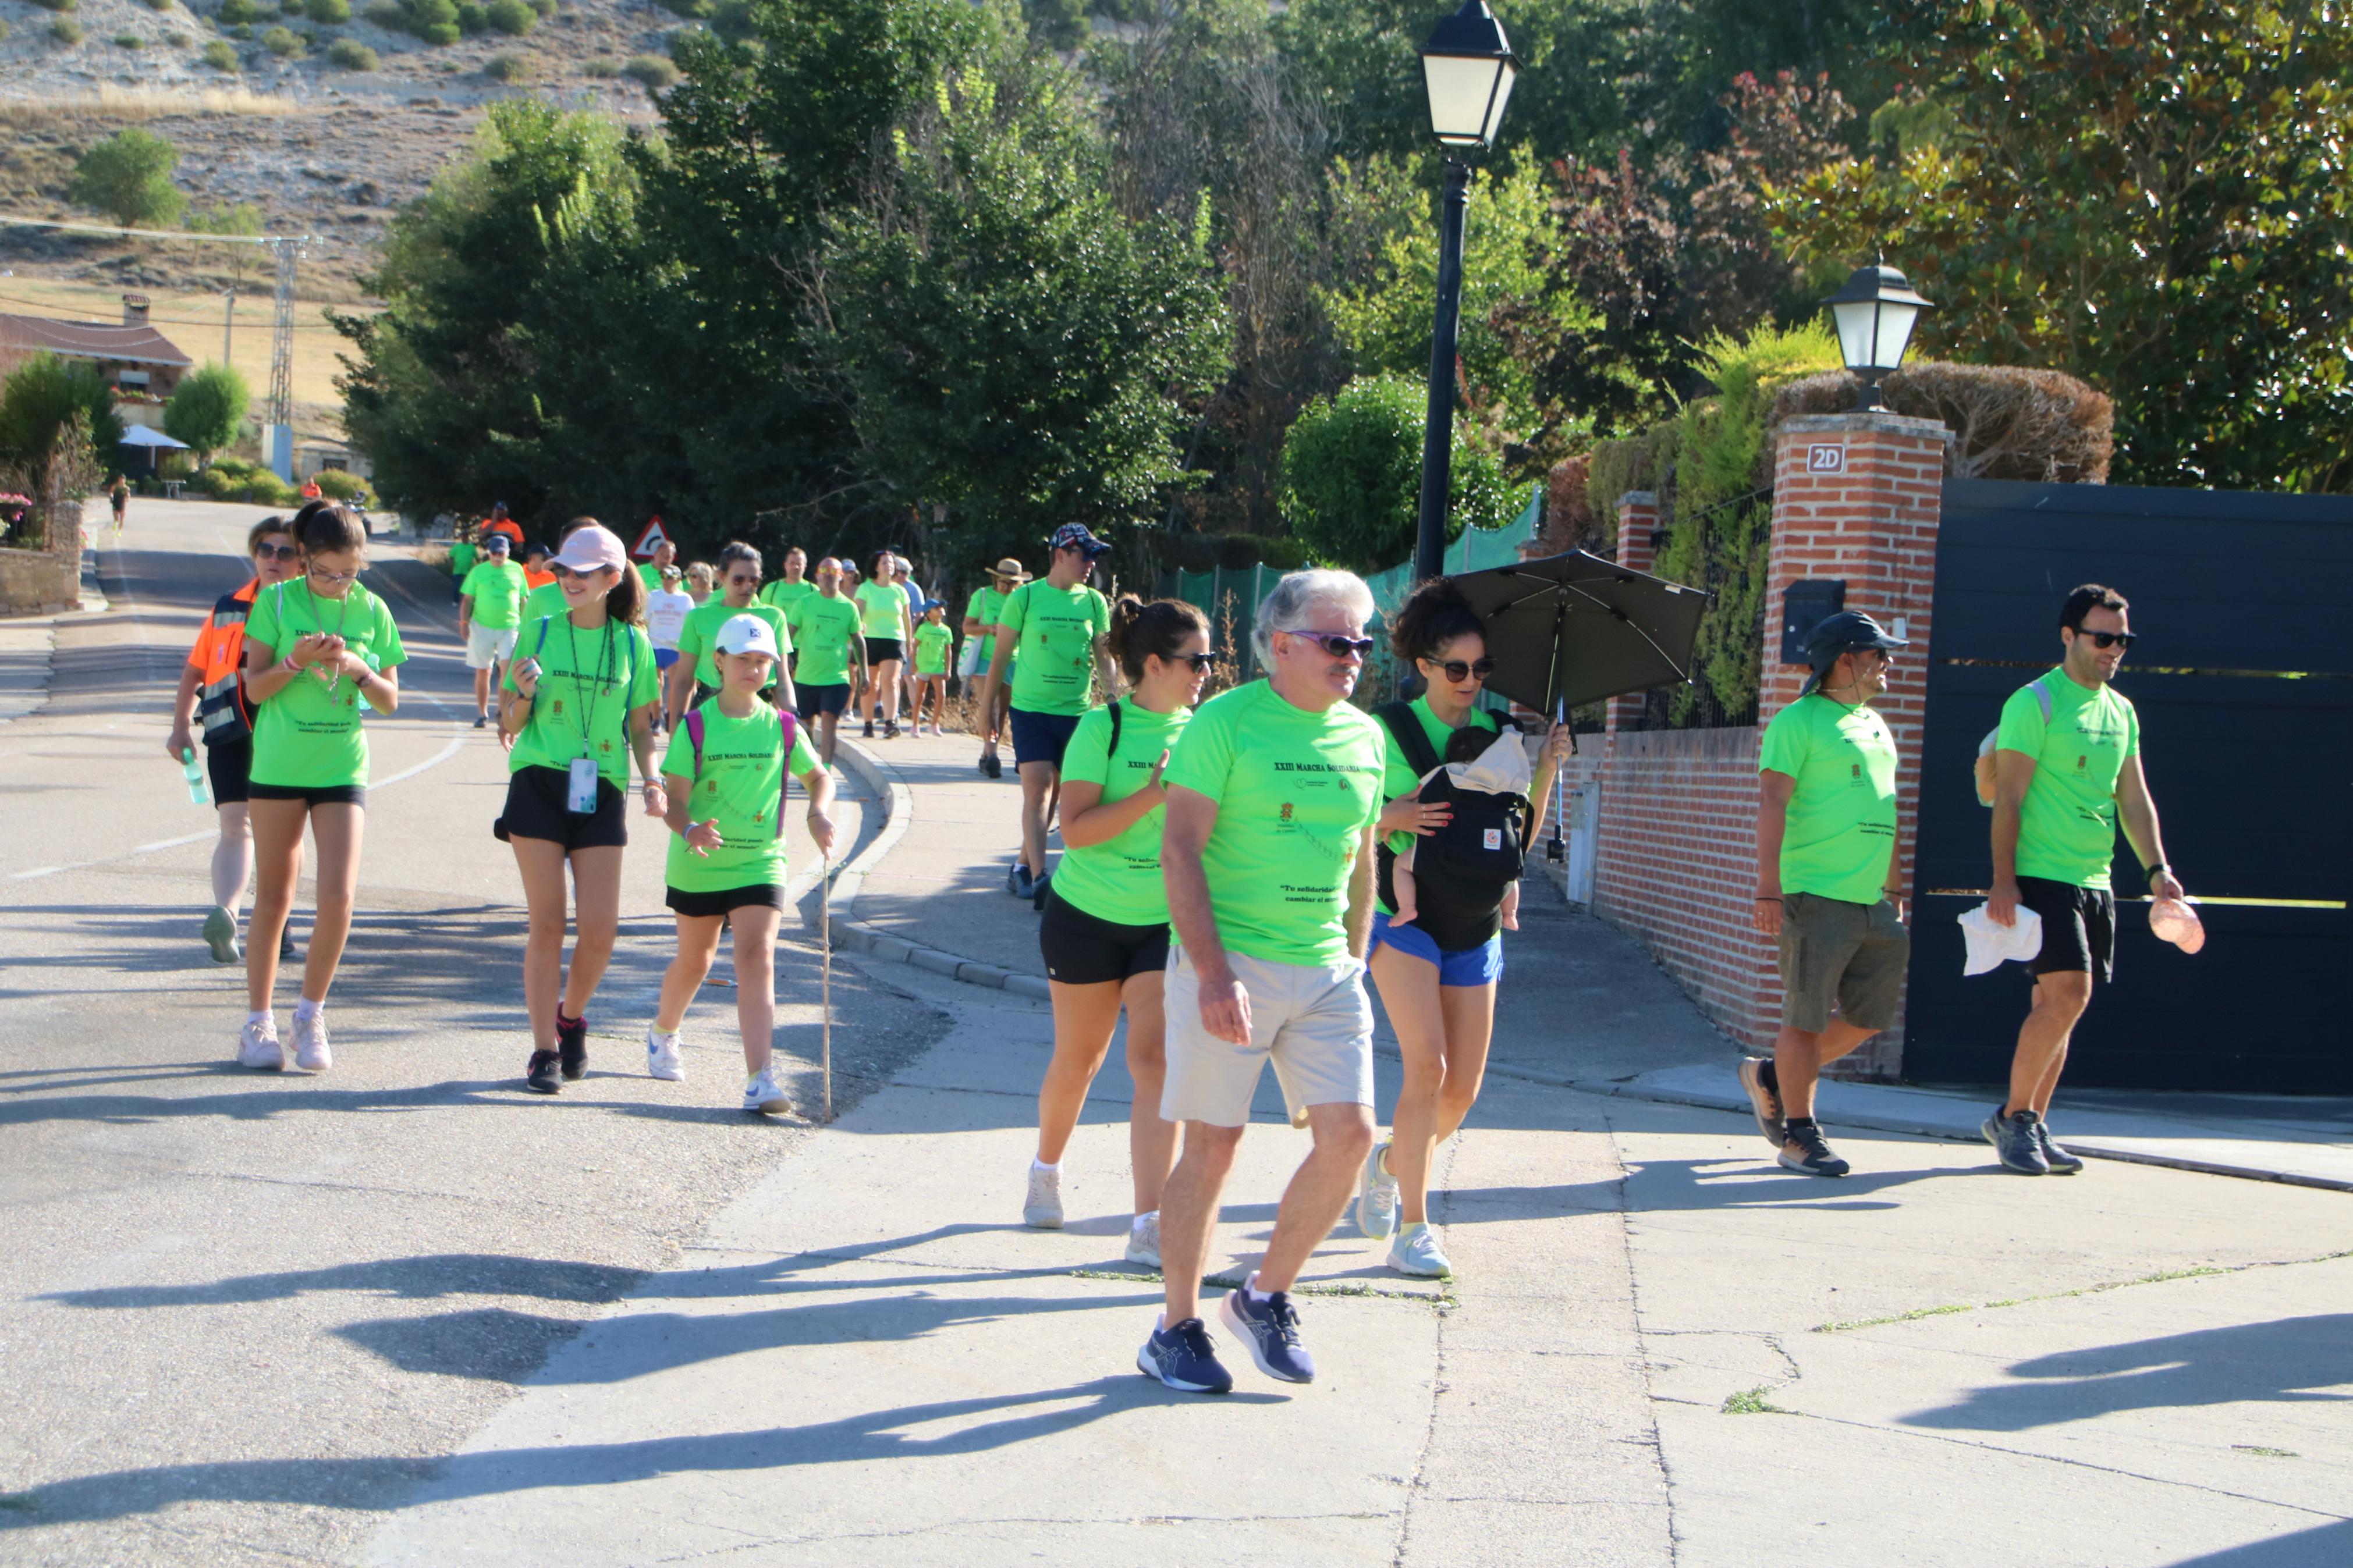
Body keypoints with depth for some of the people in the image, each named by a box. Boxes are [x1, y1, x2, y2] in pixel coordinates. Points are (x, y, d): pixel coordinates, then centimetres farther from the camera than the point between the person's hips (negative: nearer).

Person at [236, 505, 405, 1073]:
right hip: (278, 765, -1)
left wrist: (358, 670, -14)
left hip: (342, 768, 1)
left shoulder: (372, 611, 2)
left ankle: (310, 1015, 8)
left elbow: (389, 701, 5)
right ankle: (258, 1023, 18)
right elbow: (255, 688, -3)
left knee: (338, 896, -10)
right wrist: (297, 661, -20)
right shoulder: (277, 602, -3)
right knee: (274, 898, 7)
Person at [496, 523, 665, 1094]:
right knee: (547, 924, -3)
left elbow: (641, 727, 13)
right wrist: (523, 694, -12)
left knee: (600, 928, -5)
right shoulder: (540, 633, 5)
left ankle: (571, 1016, 24)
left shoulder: (633, 642, 7)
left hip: (601, 792, 1)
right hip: (539, 785, -1)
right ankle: (544, 1050, 7)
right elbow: (509, 725, 8)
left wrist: (654, 782, -3)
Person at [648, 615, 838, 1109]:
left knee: (757, 957, -15)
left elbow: (819, 777, 16)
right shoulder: (696, 727, -6)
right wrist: (689, 830, -32)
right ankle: (663, 1032, 47)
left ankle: (760, 1078, -22)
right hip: (698, 866, 0)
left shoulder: (783, 728, 1)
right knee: (694, 960, 16)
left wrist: (819, 813, -5)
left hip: (760, 863, 0)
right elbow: (675, 798, -11)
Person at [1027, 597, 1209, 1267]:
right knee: (1078, 1058, 12)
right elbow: (1076, 829, -19)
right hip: (1088, 916, -2)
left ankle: (1149, 1227, -11)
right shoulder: (1102, 728, -11)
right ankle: (1046, 1172, 40)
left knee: (1154, 1059, -10)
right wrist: (1154, 793, -27)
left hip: (1166, 922, 2)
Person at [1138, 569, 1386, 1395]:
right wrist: (1213, 973, -20)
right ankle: (1177, 1329, 13)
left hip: (1325, 971, 5)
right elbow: (1180, 849, -13)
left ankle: (1265, 1296, 15)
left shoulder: (1365, 736, 10)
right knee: (1212, 1143, -1)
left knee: (1350, 1132, -4)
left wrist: (1354, 964, 16)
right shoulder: (1226, 723, -9)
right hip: (1231, 962, -5)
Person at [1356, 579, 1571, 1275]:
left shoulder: (1498, 731, 5)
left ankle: (1389, 1164, 35)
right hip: (1405, 915, -5)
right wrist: (1395, 818, -21)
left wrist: (1547, 769, -8)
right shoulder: (1391, 731, -5)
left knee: (1463, 1088, 5)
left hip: (1475, 927, 5)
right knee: (1427, 1065, -18)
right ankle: (1412, 1228, -11)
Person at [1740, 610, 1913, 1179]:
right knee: (1807, 1018, -4)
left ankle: (1771, 1078, 25)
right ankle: (1799, 1135, 6)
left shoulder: (1875, 725, 19)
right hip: (1818, 896, -8)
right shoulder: (1798, 722, -6)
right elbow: (1772, 802, -13)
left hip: (1871, 901, 8)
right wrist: (1768, 887, -21)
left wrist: (1896, 890, 22)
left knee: (1871, 1016, 9)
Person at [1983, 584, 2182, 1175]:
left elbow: (2134, 798, 19)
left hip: (2095, 881, 7)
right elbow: (2009, 796, -11)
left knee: (2059, 1003, 7)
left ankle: (2032, 1126, 15)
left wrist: (2157, 868, 6)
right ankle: (2013, 1117, -4)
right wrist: (2003, 879, -17)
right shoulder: (2035, 702, -7)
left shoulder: (2122, 711, 15)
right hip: (2043, 876, -7)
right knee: (2067, 994, -16)